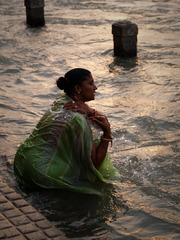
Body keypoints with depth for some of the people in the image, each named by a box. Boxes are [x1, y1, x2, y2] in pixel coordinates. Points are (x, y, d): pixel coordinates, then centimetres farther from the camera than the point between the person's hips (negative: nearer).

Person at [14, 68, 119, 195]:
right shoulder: (77, 119, -23)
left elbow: (102, 118, 8)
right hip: (39, 174, -9)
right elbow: (94, 164, -17)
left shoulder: (62, 100, 4)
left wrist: (90, 111, -14)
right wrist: (107, 133, -20)